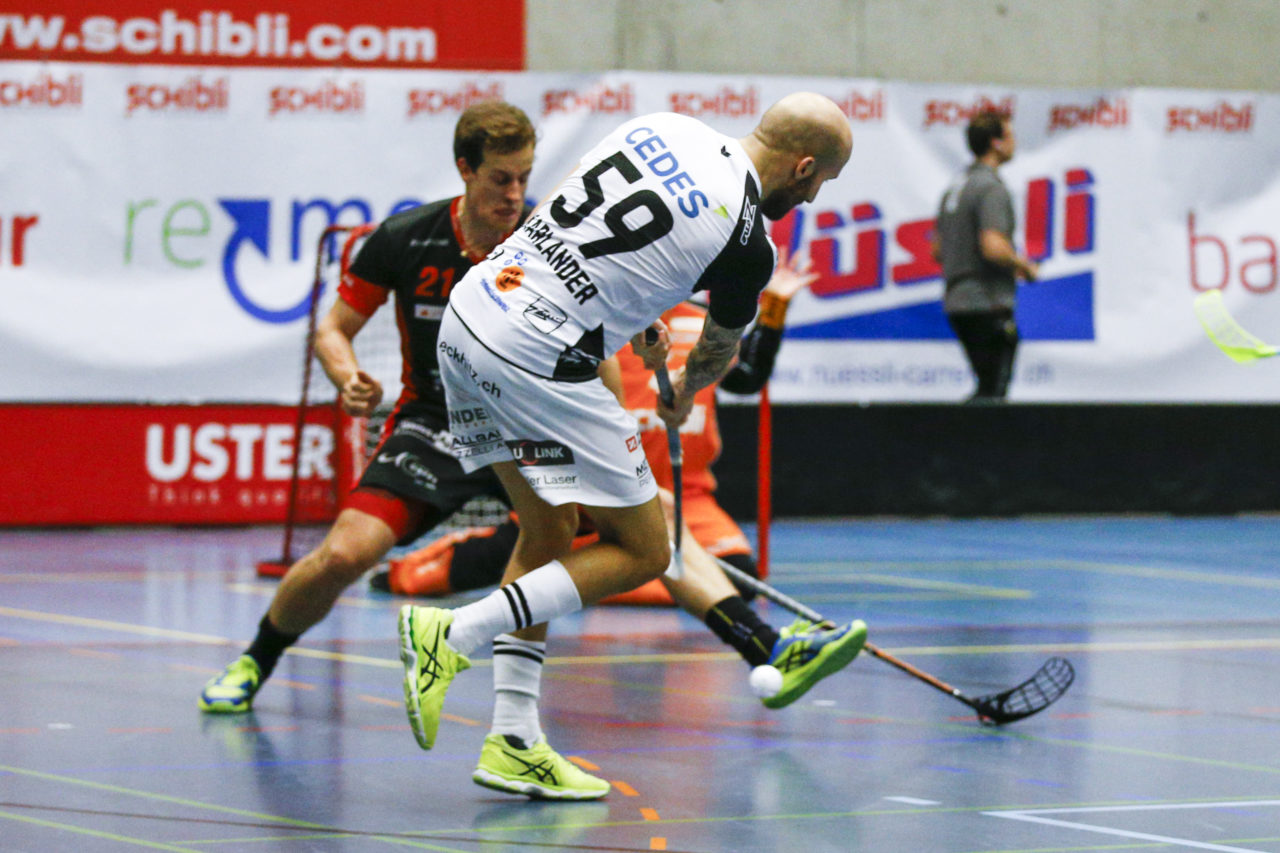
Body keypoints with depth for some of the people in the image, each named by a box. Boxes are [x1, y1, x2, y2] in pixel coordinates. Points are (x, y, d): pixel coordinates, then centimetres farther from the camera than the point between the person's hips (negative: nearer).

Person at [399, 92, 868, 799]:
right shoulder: (748, 244, -7)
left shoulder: (663, 126, 10)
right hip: (541, 362, -8)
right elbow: (717, 354, 14)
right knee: (640, 552, 3)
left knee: (547, 533, 17)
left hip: (469, 310, 8)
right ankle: (453, 635, -9)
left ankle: (513, 741, 12)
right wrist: (683, 397, 38)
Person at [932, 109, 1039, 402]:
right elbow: (994, 247, -26)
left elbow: (937, 251, 21)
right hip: (989, 303, -9)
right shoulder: (992, 188, -14)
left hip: (957, 302, 9)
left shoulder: (954, 188, 16)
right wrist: (1024, 266, -7)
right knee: (993, 392, -7)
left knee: (988, 390, 16)